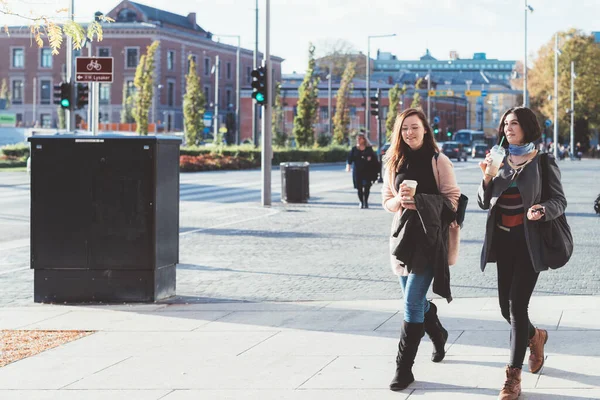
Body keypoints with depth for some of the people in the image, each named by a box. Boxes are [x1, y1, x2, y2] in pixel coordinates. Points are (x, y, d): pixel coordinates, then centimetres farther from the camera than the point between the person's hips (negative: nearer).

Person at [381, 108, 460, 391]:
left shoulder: (439, 161, -5)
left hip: (430, 237, -5)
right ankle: (438, 337, 43)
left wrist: (419, 201, -20)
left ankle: (404, 368, -6)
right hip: (403, 234, 5)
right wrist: (399, 201, -11)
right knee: (415, 299, 15)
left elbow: (452, 199, -7)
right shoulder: (393, 163, 9)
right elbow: (387, 200, 12)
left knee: (412, 302, -11)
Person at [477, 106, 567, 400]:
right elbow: (485, 203, 8)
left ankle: (513, 376, -4)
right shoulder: (500, 161, 8)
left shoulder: (543, 162, -5)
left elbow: (560, 201, -4)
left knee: (517, 305, -10)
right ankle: (535, 337, 43)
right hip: (504, 240, 5)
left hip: (529, 241, -5)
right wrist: (487, 179, -10)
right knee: (506, 306, 10)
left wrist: (543, 210, -25)